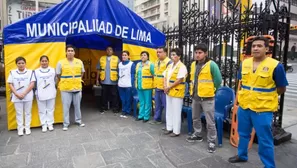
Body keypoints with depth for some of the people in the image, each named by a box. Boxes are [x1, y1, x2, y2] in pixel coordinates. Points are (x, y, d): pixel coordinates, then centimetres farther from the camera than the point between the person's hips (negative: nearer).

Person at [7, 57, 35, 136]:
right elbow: (10, 85, 1)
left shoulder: (30, 72, -1)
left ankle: (27, 128, 18)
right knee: (19, 113, 9)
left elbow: (32, 84, -7)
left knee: (27, 112, 8)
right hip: (16, 97, 1)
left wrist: (24, 93, -13)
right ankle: (20, 128, 18)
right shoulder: (12, 72, 3)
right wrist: (17, 94, -11)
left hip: (28, 96, -1)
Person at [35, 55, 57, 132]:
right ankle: (44, 125, 15)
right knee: (42, 110, 6)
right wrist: (36, 92, 2)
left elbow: (55, 81, 10)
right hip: (41, 95, 0)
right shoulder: (36, 72, 2)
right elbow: (34, 83, 5)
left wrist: (55, 90, 7)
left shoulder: (53, 70, 4)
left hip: (51, 94, 0)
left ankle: (50, 124, 17)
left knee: (50, 110, 7)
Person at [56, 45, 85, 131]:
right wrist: (63, 82, 4)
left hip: (77, 87, 3)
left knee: (77, 105, 14)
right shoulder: (61, 62, -6)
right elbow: (58, 74, 3)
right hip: (65, 88, -2)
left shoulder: (79, 62, 2)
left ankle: (78, 120, 30)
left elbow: (82, 72, 16)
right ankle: (66, 123, 17)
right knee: (66, 106, 4)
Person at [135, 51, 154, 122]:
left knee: (147, 102, 2)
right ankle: (141, 115, 23)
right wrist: (136, 83, 16)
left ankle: (146, 116, 11)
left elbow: (153, 75, -7)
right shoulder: (138, 64, 14)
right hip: (139, 86, 6)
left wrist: (152, 84, -7)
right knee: (141, 102, 13)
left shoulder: (150, 64, -6)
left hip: (147, 86, -6)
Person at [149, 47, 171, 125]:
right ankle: (157, 119, 32)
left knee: (166, 105, -1)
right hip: (157, 87, 8)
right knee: (157, 105, 18)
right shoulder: (157, 62, 14)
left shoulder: (168, 62, -14)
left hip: (164, 88, -8)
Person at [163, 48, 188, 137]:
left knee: (176, 112, -1)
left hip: (177, 92, -8)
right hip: (168, 91, 8)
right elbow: (165, 77, 12)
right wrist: (165, 86, -4)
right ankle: (169, 128, 28)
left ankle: (176, 131, 10)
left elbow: (179, 80, -19)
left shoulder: (181, 67, -12)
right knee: (169, 111, 15)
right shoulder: (170, 65, 13)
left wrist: (169, 87, -14)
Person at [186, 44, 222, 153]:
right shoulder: (193, 64, 8)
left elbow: (218, 80, -9)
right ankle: (197, 135, 39)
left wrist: (211, 91, 0)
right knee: (195, 118, 20)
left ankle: (211, 141, 16)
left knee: (210, 122, 2)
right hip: (195, 97, 7)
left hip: (207, 98, -7)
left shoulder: (211, 65, -13)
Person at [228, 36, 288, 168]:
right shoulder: (244, 63, 1)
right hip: (244, 106, 5)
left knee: (265, 140, 6)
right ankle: (242, 155, 43)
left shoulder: (275, 66, -14)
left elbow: (281, 89, -4)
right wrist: (245, 95, 13)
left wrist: (265, 97, 3)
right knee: (243, 134, 21)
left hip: (263, 109, -5)